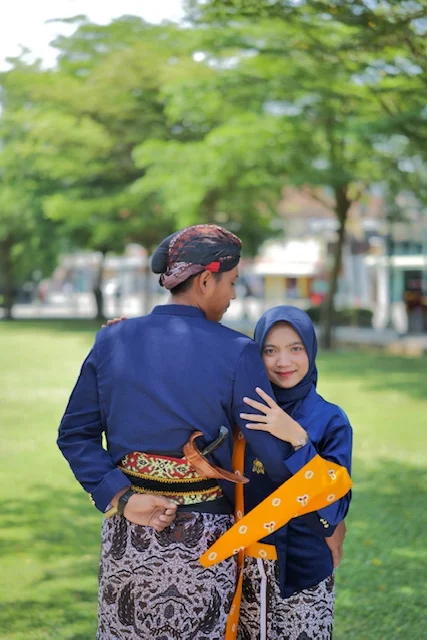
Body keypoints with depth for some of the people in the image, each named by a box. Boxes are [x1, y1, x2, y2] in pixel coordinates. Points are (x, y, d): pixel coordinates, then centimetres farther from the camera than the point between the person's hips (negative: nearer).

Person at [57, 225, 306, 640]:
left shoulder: (112, 341, -2)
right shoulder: (235, 353, -13)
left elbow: (75, 434, -1)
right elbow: (272, 449, -11)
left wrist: (121, 497, -7)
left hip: (126, 537, 3)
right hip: (201, 539, -3)